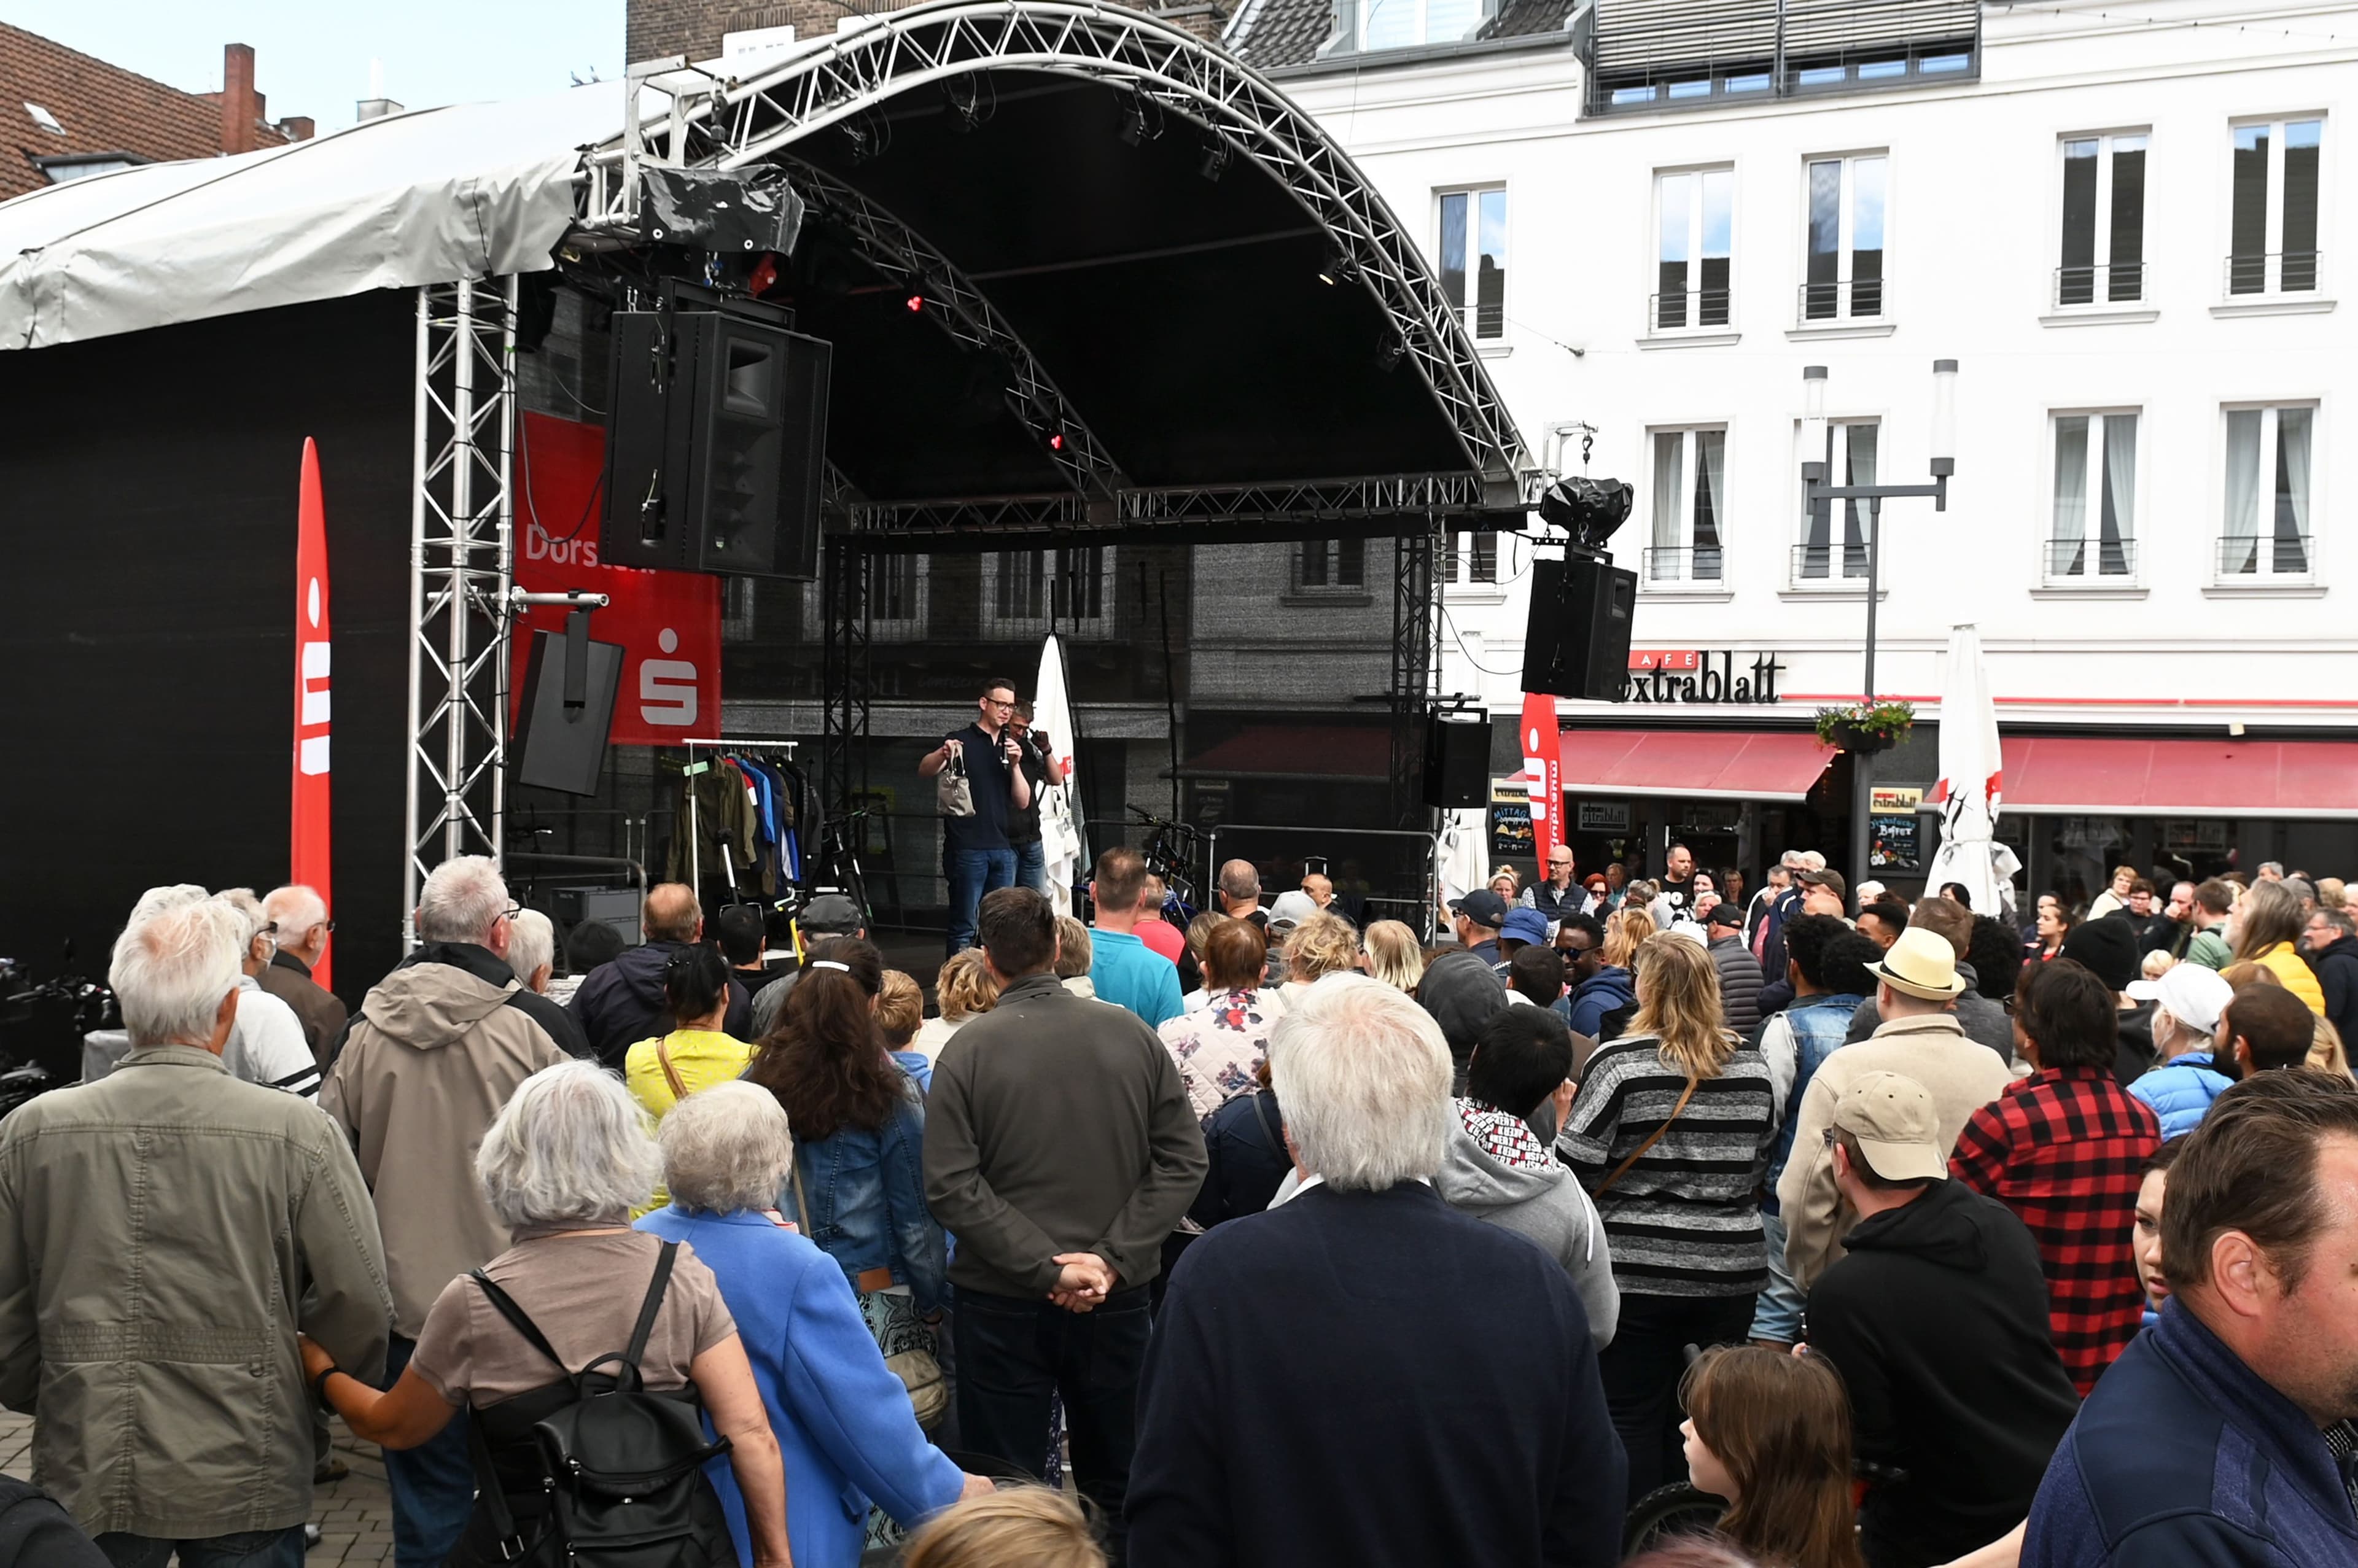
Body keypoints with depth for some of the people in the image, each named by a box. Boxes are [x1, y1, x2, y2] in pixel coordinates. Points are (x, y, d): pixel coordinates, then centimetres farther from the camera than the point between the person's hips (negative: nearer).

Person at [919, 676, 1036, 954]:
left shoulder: (1010, 748, 18)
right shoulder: (961, 742, 1)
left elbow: (1023, 802, 11)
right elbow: (924, 771, -16)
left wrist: (1015, 765, -4)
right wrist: (942, 754, -38)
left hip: (1003, 849, 6)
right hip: (968, 848, -5)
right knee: (964, 927, -6)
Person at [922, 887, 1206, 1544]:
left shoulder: (968, 1050, -11)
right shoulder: (1130, 1033, -5)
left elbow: (952, 1187, -17)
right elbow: (1183, 1161, -6)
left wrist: (1045, 1266, -16)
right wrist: (1112, 1258, -10)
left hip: (1003, 1300, -2)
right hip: (1117, 1296, 2)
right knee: (1115, 1487, 17)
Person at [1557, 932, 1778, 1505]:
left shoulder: (1619, 1063, -11)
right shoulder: (1752, 1066, 4)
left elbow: (1575, 1167, -11)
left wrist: (1565, 1118, 7)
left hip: (1637, 1272, -4)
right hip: (1731, 1271, 5)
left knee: (1633, 1417, 5)